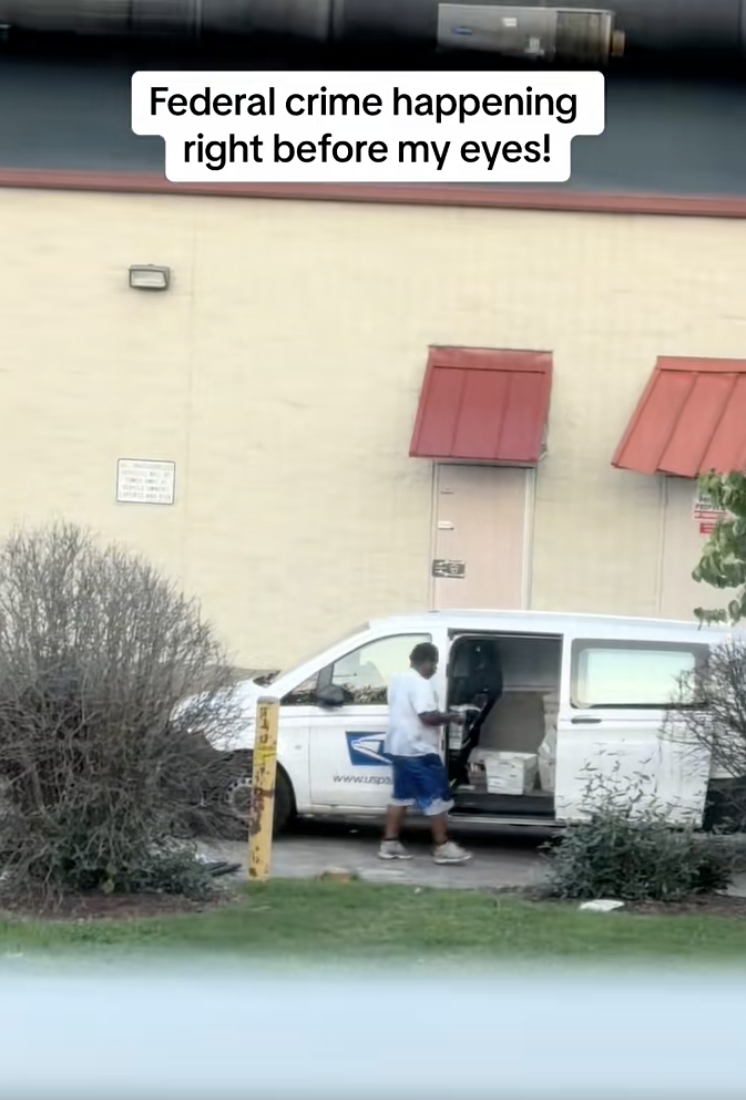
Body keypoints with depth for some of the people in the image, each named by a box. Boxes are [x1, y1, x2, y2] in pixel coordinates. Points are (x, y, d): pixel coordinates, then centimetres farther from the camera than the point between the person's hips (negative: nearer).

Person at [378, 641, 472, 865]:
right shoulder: (420, 684, -17)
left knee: (401, 796, 15)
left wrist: (443, 717, 20)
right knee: (436, 798, -4)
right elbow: (427, 716, -25)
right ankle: (442, 847, -3)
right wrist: (452, 718, -11)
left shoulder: (398, 680, 13)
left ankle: (389, 843, 14)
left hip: (398, 748, 10)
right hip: (418, 750, -10)